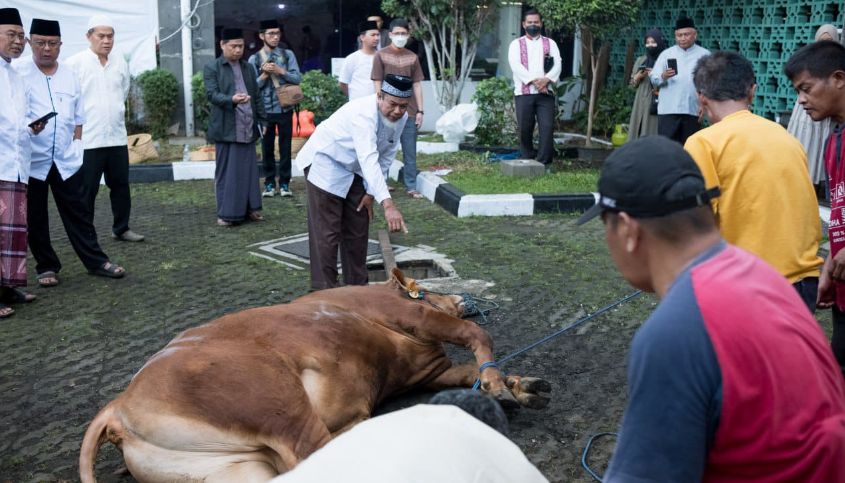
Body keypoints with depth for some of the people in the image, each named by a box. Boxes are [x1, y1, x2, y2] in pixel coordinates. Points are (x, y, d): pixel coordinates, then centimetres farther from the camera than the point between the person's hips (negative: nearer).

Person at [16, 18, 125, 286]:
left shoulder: (69, 76, 8)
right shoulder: (18, 73, -3)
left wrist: (76, 144, 8)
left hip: (66, 159, 2)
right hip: (31, 159, -2)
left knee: (77, 213, 7)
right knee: (35, 218, 7)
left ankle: (96, 261, 13)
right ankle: (46, 266, 18)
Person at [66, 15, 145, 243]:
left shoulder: (121, 63, 7)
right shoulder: (75, 63, -7)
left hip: (117, 137, 5)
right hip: (87, 140, -5)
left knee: (121, 185, 11)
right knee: (86, 190, 2)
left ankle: (121, 228, 24)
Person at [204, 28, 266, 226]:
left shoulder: (248, 68, 16)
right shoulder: (212, 68, 0)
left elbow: (256, 97, 18)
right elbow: (211, 94, -12)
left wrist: (262, 119, 11)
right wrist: (231, 100, -29)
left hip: (248, 128, 5)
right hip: (226, 129, -5)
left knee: (249, 170, 8)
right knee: (226, 171, 0)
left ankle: (249, 209, 15)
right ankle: (226, 212, 6)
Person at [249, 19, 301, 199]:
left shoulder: (288, 55, 4)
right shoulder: (254, 59, 1)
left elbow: (297, 78, -3)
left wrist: (280, 71, -14)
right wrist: (264, 75, -16)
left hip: (285, 109, 0)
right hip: (264, 110, 0)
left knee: (285, 147, 5)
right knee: (267, 148, 7)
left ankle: (284, 183, 14)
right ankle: (269, 183, 16)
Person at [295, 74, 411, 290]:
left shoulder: (401, 118, -11)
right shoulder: (364, 113, -36)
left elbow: (386, 157, 0)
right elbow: (368, 159, -48)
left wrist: (370, 192, -5)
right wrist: (388, 204, -57)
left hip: (354, 171, 8)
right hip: (326, 164, -8)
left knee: (357, 231, 11)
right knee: (327, 233, -10)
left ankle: (358, 285, 24)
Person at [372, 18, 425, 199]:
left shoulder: (413, 57, 8)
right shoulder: (381, 55, 0)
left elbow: (417, 85, 9)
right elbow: (377, 85, -2)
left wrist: (420, 111, 4)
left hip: (409, 112, 3)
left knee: (410, 152, 4)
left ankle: (411, 187, 10)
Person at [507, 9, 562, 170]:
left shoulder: (550, 43, 15)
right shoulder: (516, 44, 10)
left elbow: (557, 65, 2)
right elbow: (516, 66, -6)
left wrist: (546, 79, -17)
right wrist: (534, 81, -17)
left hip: (545, 92, 1)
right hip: (523, 93, -1)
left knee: (547, 127, -7)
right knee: (525, 129, 1)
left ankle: (544, 162, -2)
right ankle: (528, 162, 12)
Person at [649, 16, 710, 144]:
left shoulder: (704, 55, 7)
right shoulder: (666, 54, 7)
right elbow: (653, 78, 0)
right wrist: (663, 76, -22)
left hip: (693, 110, 1)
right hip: (668, 109, -1)